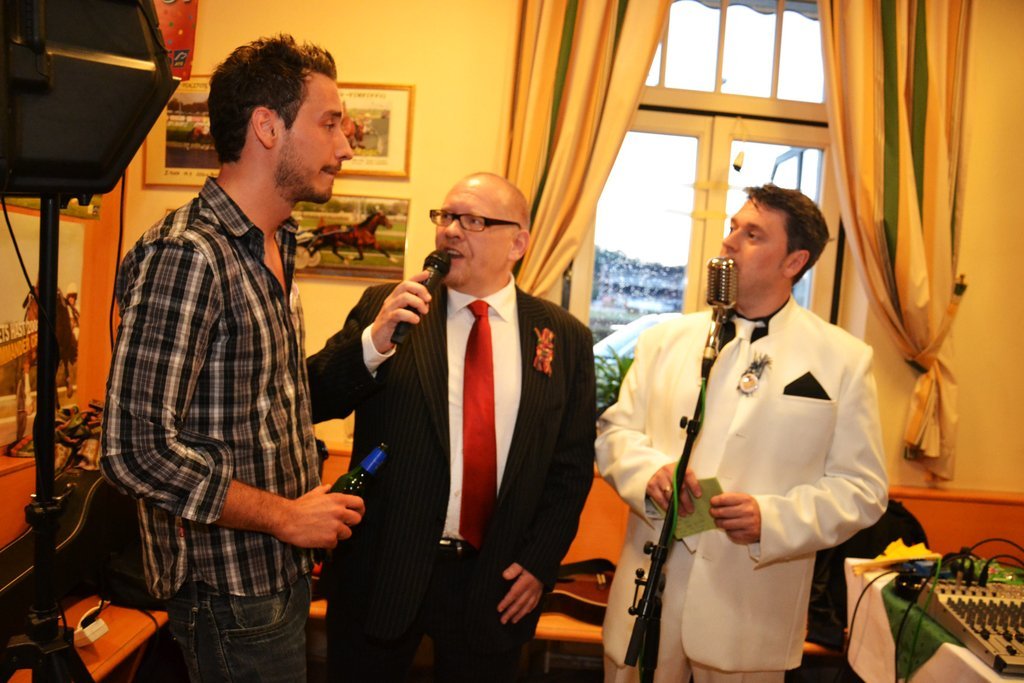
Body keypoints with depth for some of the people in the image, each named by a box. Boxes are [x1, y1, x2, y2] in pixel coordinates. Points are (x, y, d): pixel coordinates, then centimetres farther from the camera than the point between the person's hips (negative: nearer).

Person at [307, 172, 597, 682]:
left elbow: (573, 464, 4)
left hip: (494, 583, 1)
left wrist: (540, 562, -2)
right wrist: (373, 342, -22)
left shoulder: (564, 338, 0)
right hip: (381, 569, 0)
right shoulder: (383, 308, -2)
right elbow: (312, 401, -7)